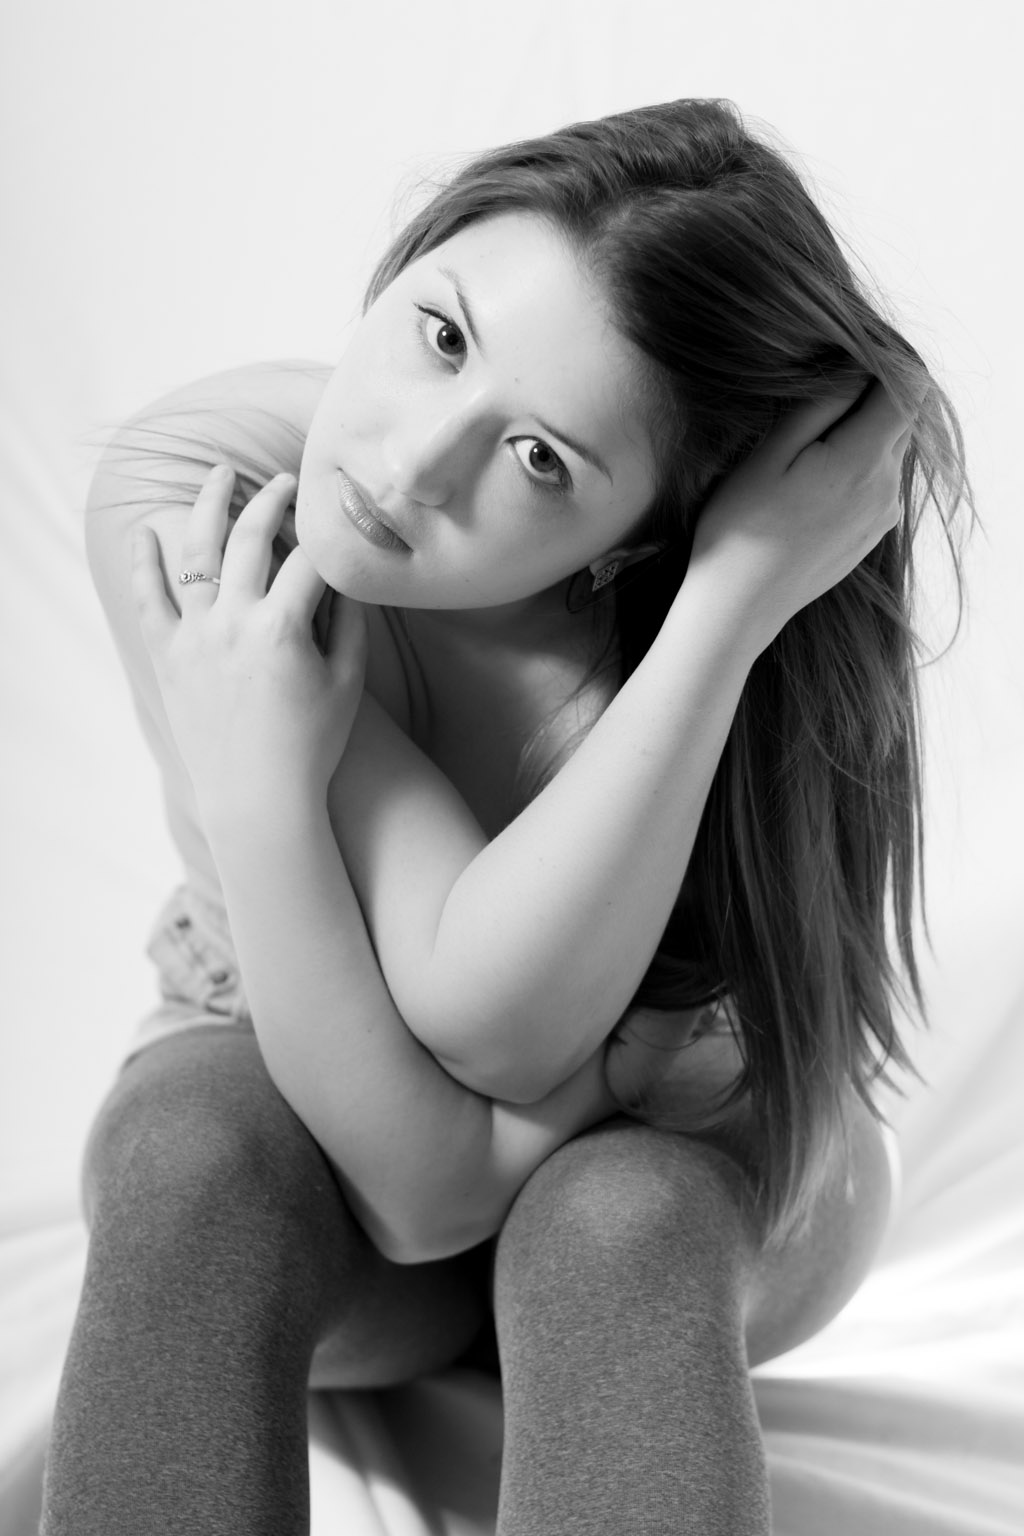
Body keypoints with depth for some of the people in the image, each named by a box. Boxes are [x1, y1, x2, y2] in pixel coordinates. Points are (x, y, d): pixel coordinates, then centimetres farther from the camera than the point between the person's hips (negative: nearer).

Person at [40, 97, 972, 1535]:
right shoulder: (188, 489, -26)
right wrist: (252, 779, -46)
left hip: (673, 1181, 0)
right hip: (280, 1110, 1)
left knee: (615, 1216, -35)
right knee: (190, 1151, -33)